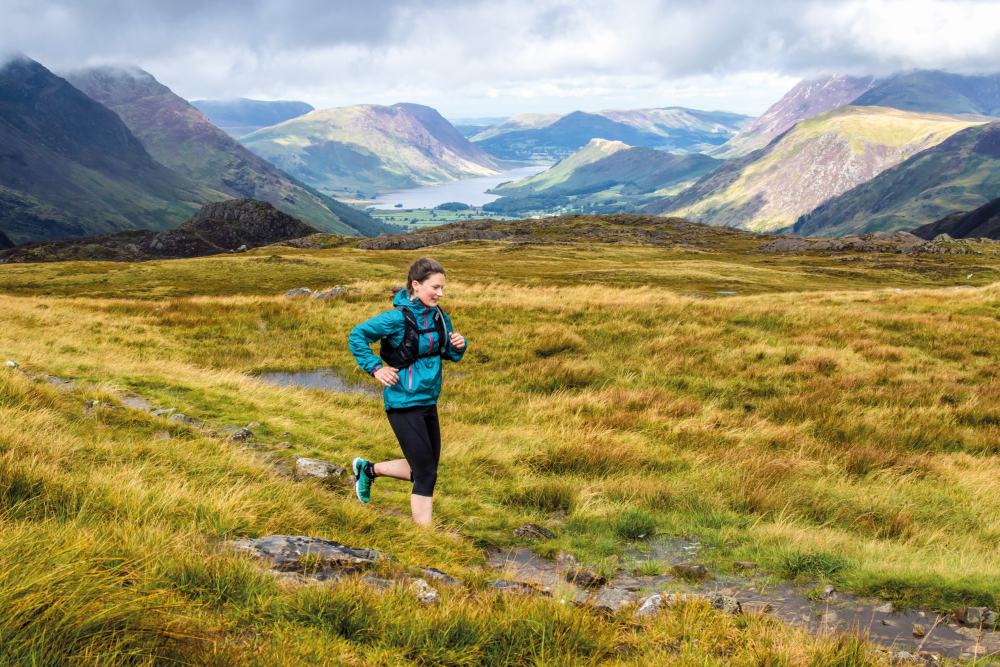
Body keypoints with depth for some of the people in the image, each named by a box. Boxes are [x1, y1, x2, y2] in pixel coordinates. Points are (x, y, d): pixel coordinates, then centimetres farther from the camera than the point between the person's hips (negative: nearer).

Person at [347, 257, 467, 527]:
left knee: (423, 469, 18)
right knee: (426, 474, -5)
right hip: (404, 403, -8)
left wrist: (459, 346, -6)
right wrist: (376, 368, -17)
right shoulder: (398, 318, -18)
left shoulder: (439, 317, 3)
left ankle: (369, 470, 37)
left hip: (428, 402, 8)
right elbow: (356, 336, -13)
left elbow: (449, 355, 15)